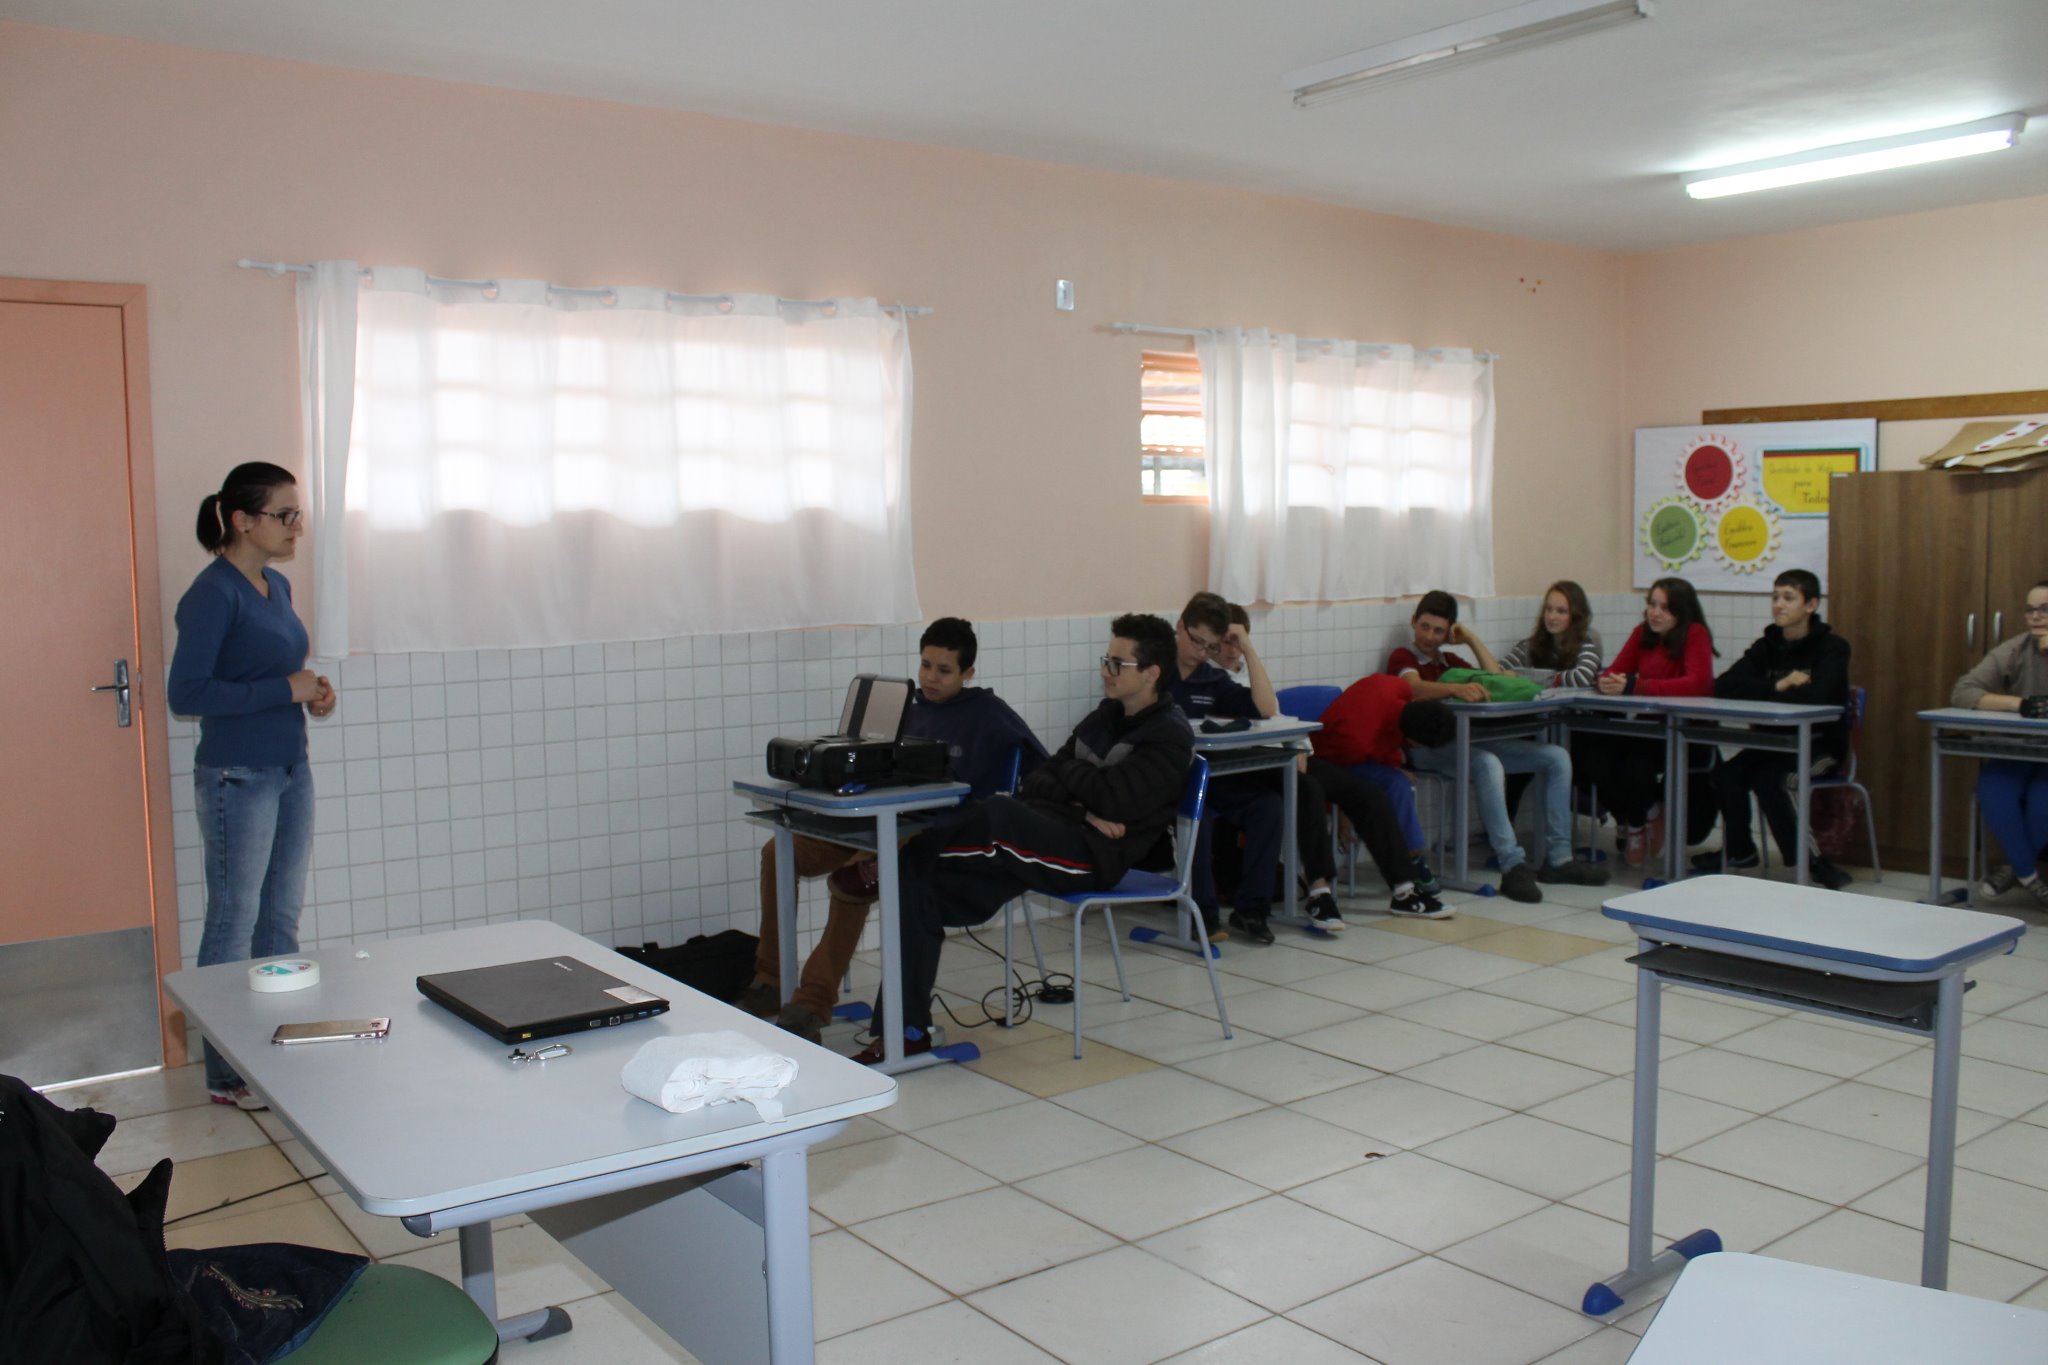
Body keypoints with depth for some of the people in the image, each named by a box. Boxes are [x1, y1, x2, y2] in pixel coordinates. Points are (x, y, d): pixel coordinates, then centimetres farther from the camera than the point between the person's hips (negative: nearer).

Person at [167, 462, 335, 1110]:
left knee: (282, 920, 15)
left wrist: (312, 689, 2)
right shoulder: (213, 594, -15)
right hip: (238, 780, -8)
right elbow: (185, 693, -21)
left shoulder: (277, 586, 10)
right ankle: (226, 1076, 15)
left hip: (291, 771, 8)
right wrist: (285, 689, -20)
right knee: (234, 926, 3)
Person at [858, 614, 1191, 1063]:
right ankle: (907, 1030, -11)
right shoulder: (1104, 717, 22)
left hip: (1094, 855, -8)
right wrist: (1080, 806, -5)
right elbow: (1035, 784, 16)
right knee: (921, 879, -12)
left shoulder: (1170, 737, -1)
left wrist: (1066, 774, 2)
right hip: (1052, 835, 8)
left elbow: (1112, 798, -17)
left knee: (996, 817, -35)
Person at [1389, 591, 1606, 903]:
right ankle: (1513, 866, -42)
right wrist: (1456, 688, -36)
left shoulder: (1450, 661, 27)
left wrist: (1472, 639, 13)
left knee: (1557, 758, -3)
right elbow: (1417, 689, -18)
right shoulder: (1403, 658, 6)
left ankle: (1558, 858, -6)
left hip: (1468, 740, 8)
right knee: (1488, 764, -39)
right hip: (1428, 746, -8)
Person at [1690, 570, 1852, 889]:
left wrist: (1769, 691, -15)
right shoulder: (1767, 646, 6)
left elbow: (1818, 695, -28)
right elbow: (1723, 685, -9)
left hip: (1820, 743, -5)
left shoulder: (1832, 647, -8)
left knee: (1763, 776, -29)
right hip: (1774, 739, 5)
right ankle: (1738, 849, 2)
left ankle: (1804, 859, -13)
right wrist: (1778, 686, -18)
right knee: (1726, 771, -20)